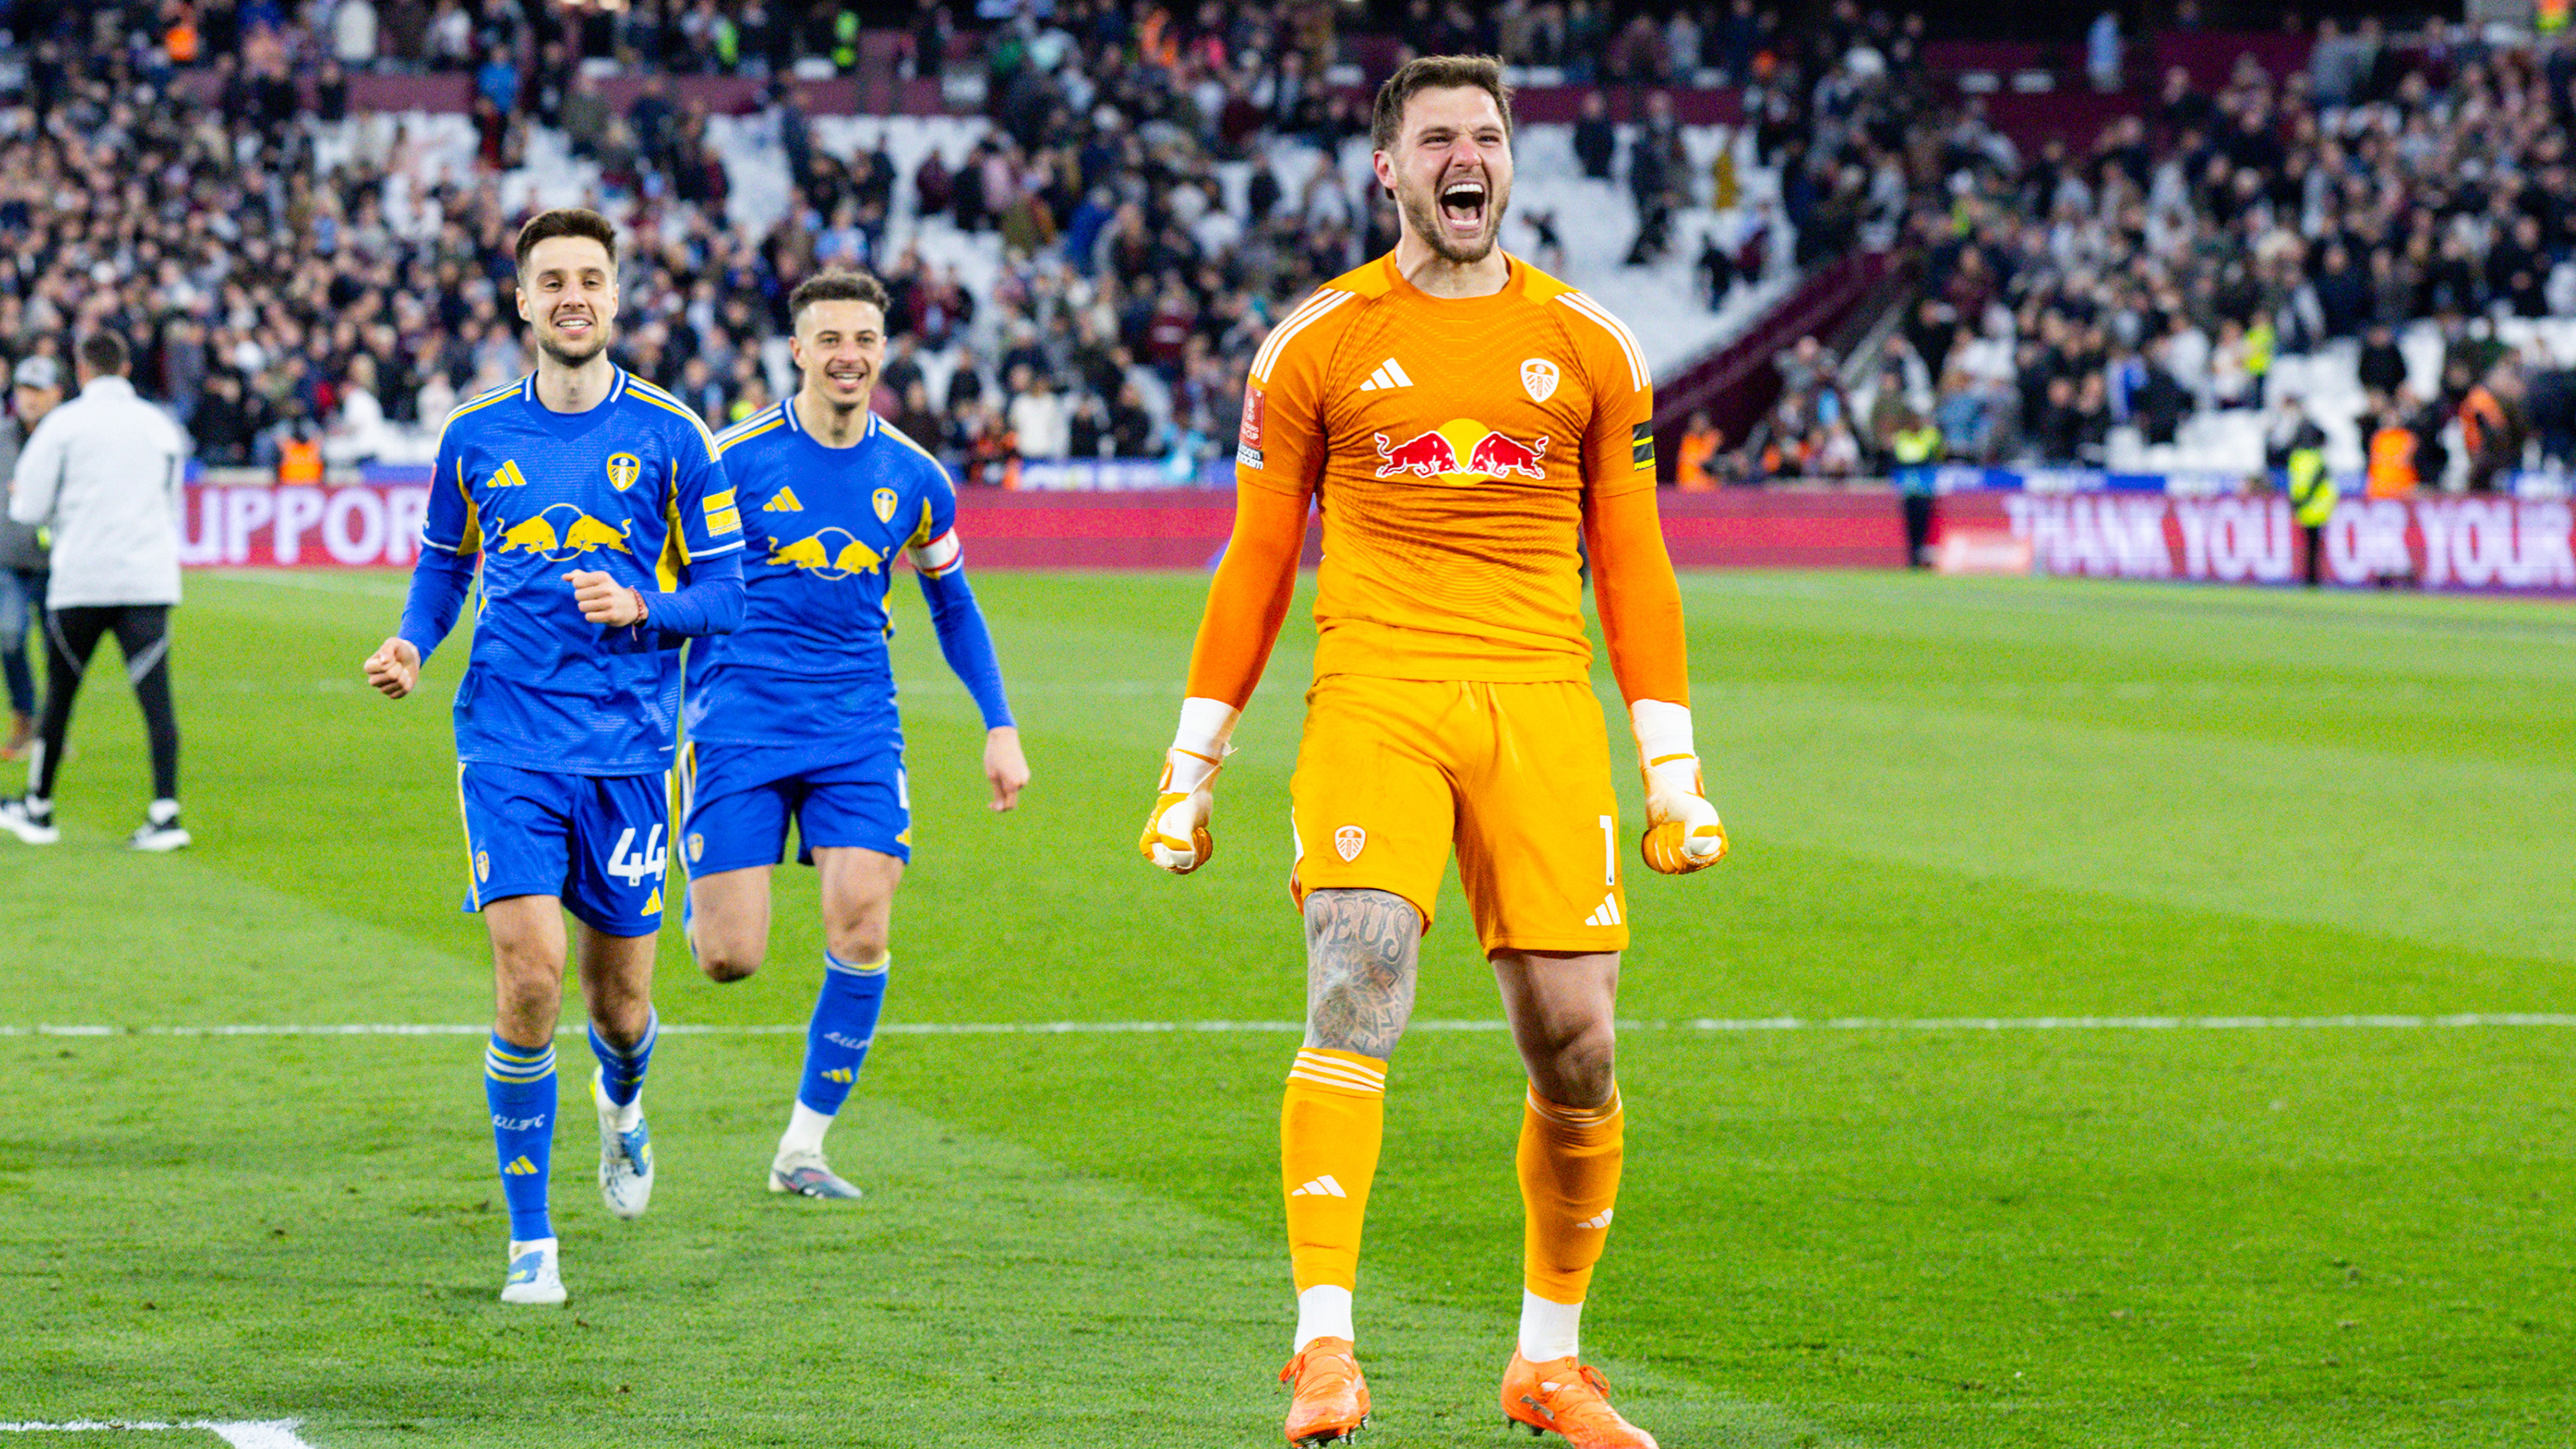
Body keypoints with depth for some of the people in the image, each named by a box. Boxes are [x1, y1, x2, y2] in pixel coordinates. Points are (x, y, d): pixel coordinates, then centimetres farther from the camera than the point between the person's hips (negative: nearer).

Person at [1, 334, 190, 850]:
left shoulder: (64, 423, -2)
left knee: (60, 693, 10)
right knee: (156, 695, -5)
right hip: (149, 580, 2)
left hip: (81, 577, -2)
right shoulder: (160, 425, 9)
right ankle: (165, 811, -17)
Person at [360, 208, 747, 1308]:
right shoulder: (475, 435, 5)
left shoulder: (670, 435, -1)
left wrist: (640, 607, -17)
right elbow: (444, 563, 19)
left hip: (628, 751, 0)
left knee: (620, 999, 8)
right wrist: (411, 644, 0)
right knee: (527, 981, -14)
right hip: (508, 748, 0)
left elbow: (723, 596, 2)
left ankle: (622, 1102, 47)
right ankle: (530, 1240, -2)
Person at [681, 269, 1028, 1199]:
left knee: (861, 928, -13)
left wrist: (1000, 726, 16)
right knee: (729, 960, -9)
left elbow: (952, 603, 21)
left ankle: (802, 1147, 1)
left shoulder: (913, 477, 6)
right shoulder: (733, 460, -5)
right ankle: (698, 904, 30)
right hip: (740, 721, -3)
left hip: (858, 726, 3)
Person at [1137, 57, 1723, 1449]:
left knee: (1576, 1044, 0)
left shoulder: (1587, 345, 12)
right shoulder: (1317, 342, 8)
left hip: (1542, 703, 2)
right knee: (1358, 985, -22)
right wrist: (1190, 768, 9)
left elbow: (1632, 569, 15)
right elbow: (1254, 566, 11)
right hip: (1373, 695, -2)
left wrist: (1674, 772, 10)